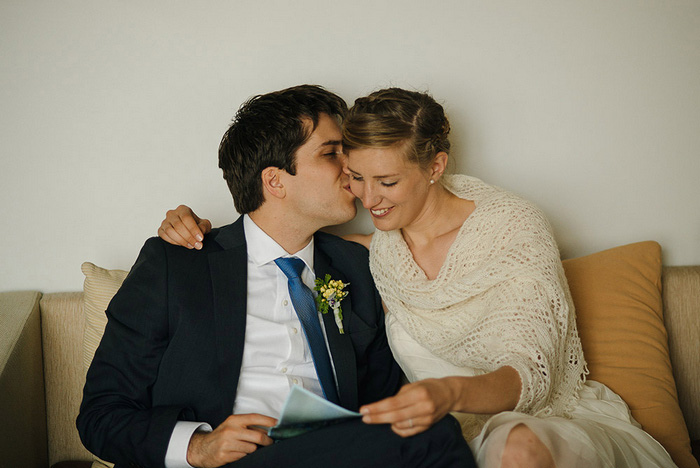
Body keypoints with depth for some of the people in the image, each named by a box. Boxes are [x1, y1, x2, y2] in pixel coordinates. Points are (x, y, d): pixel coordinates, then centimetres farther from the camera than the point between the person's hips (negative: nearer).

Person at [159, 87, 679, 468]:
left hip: (558, 421, -2)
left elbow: (529, 374, -21)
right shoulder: (377, 250, 2)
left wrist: (449, 393, -43)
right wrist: (200, 228, -6)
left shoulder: (514, 227, -12)